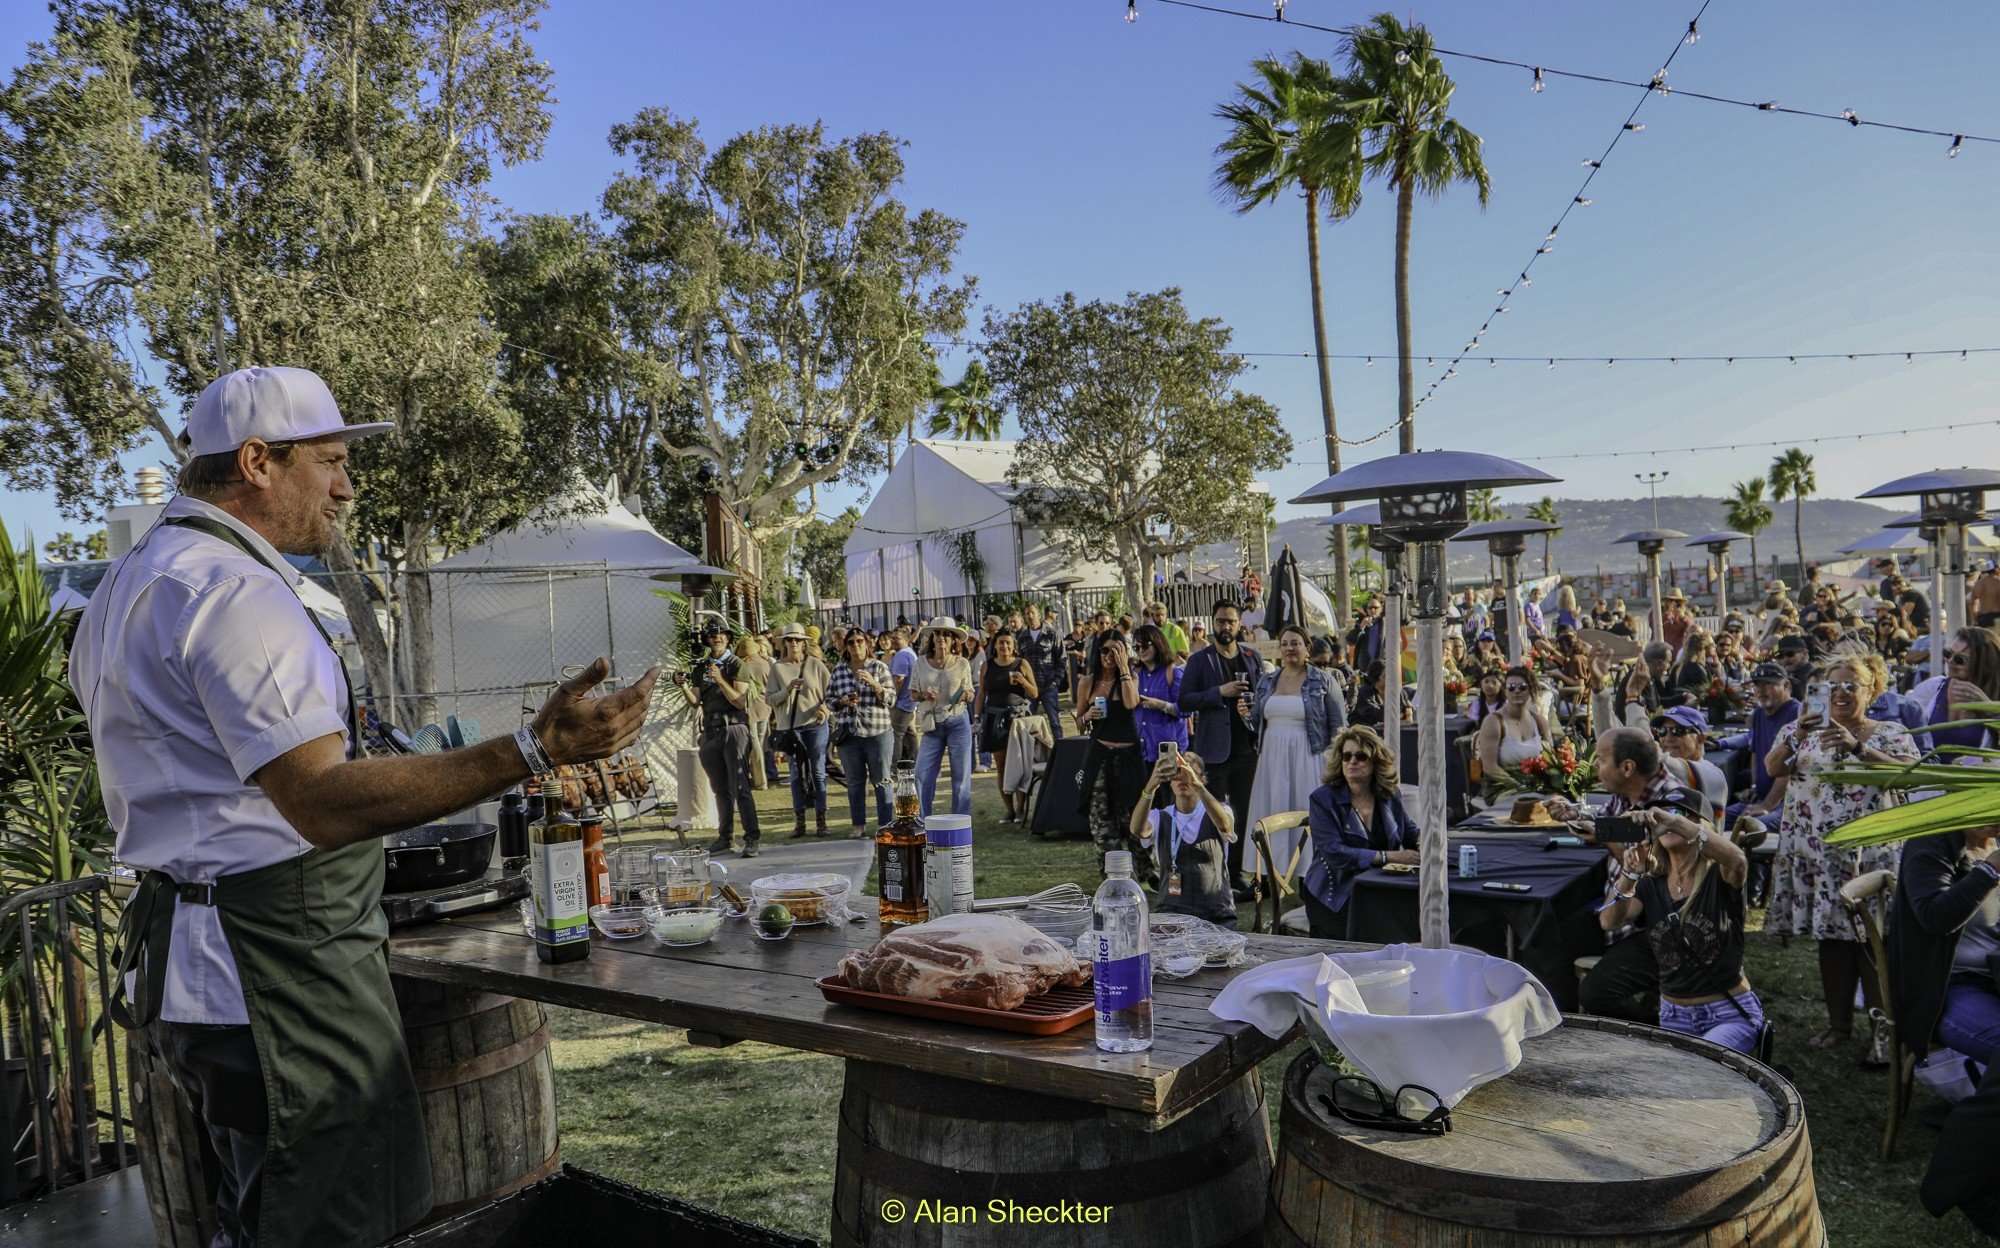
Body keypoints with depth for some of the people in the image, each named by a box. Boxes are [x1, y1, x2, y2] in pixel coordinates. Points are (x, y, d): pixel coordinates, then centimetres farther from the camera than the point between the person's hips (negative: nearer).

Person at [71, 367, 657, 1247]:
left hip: (189, 962, 11)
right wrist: (535, 751, -35)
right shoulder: (233, 589, -20)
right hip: (277, 970, -11)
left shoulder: (132, 579, 15)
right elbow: (326, 804, -29)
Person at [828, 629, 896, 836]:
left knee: (881, 780, 1)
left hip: (878, 731, -2)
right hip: (848, 733, 2)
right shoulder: (838, 670, 8)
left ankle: (886, 824, 7)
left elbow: (891, 699, -2)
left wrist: (872, 683, -17)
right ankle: (858, 824, 18)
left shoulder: (879, 667, 2)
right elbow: (829, 700, 12)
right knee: (854, 781, 8)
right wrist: (843, 701, -9)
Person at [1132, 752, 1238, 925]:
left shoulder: (1216, 813, 5)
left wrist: (1197, 785, -36)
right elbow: (1137, 830, -16)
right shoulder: (1160, 818, 7)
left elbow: (1225, 825, -21)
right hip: (1169, 913, 0)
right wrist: (1150, 786, -33)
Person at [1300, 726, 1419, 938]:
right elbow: (1333, 853, -18)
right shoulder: (1322, 799, -7)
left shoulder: (1390, 795, 8)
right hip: (1335, 899, -4)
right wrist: (1388, 857, -22)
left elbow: (1410, 832, 25)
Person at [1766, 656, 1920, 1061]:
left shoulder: (1890, 734, 4)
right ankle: (1838, 1022, 19)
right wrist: (1794, 738, -19)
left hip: (1869, 850, -2)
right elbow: (1773, 768, -1)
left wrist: (1857, 747, -25)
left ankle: (1884, 1029, 7)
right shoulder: (1804, 729, 10)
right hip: (1817, 850, 3)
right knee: (1831, 934, 9)